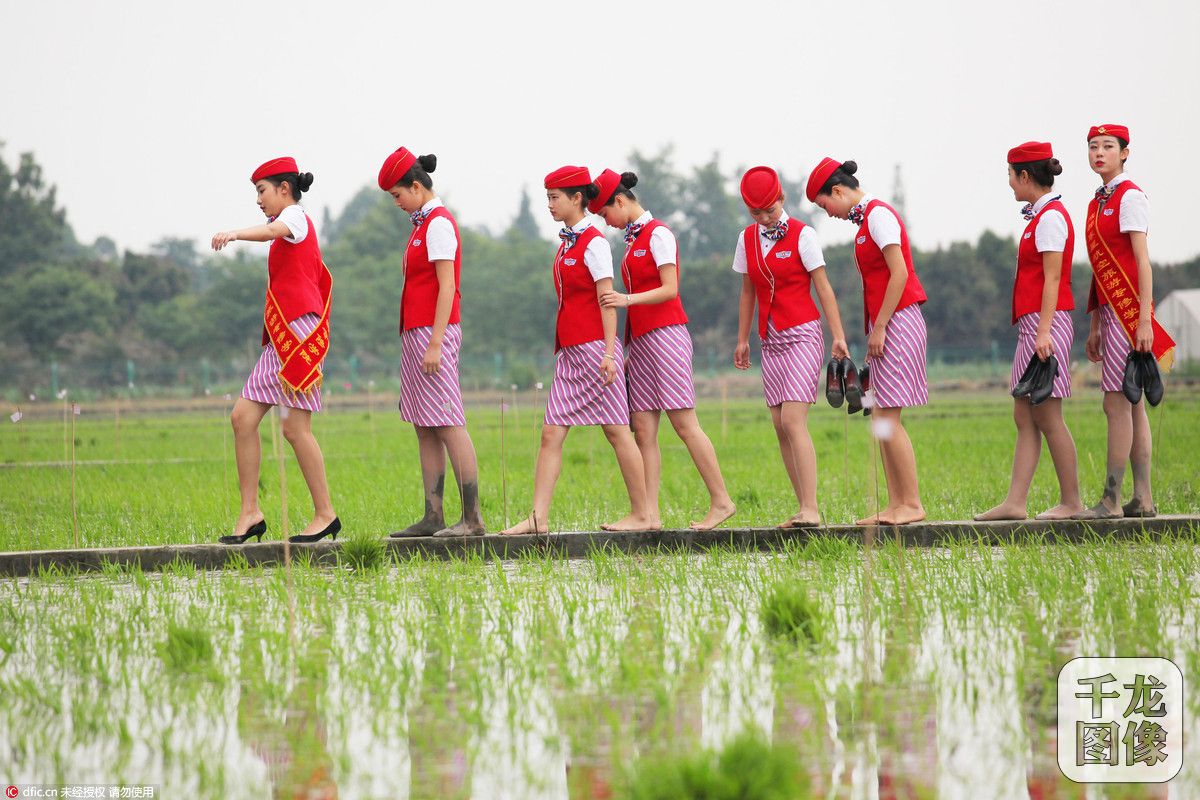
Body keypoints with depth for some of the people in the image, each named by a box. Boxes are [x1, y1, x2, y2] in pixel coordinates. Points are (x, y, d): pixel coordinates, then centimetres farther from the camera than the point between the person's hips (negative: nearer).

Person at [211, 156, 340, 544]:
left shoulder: (296, 216, -4)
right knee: (243, 417, 1)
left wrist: (235, 233, -47)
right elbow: (320, 279, 32)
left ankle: (325, 514, 0)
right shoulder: (298, 234, 25)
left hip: (299, 332, -10)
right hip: (280, 338, 10)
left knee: (295, 428, -8)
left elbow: (274, 229, -28)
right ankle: (249, 513, 1)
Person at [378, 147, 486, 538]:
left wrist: (434, 344, -20)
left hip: (434, 331, -10)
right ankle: (433, 516, 8)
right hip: (416, 334, 10)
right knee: (425, 430, 7)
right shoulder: (424, 224, 18)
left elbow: (446, 287, -16)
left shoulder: (439, 224, -10)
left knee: (448, 425, -10)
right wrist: (417, 341, 15)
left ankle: (472, 518, -11)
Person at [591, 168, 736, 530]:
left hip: (665, 335, -8)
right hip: (641, 340, 8)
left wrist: (628, 299, -27)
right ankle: (649, 512, -4)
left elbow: (669, 290, -15)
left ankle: (721, 501, -6)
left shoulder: (657, 234, -7)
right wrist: (628, 346, 16)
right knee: (643, 428, 0)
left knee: (684, 423, -9)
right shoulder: (634, 239, 17)